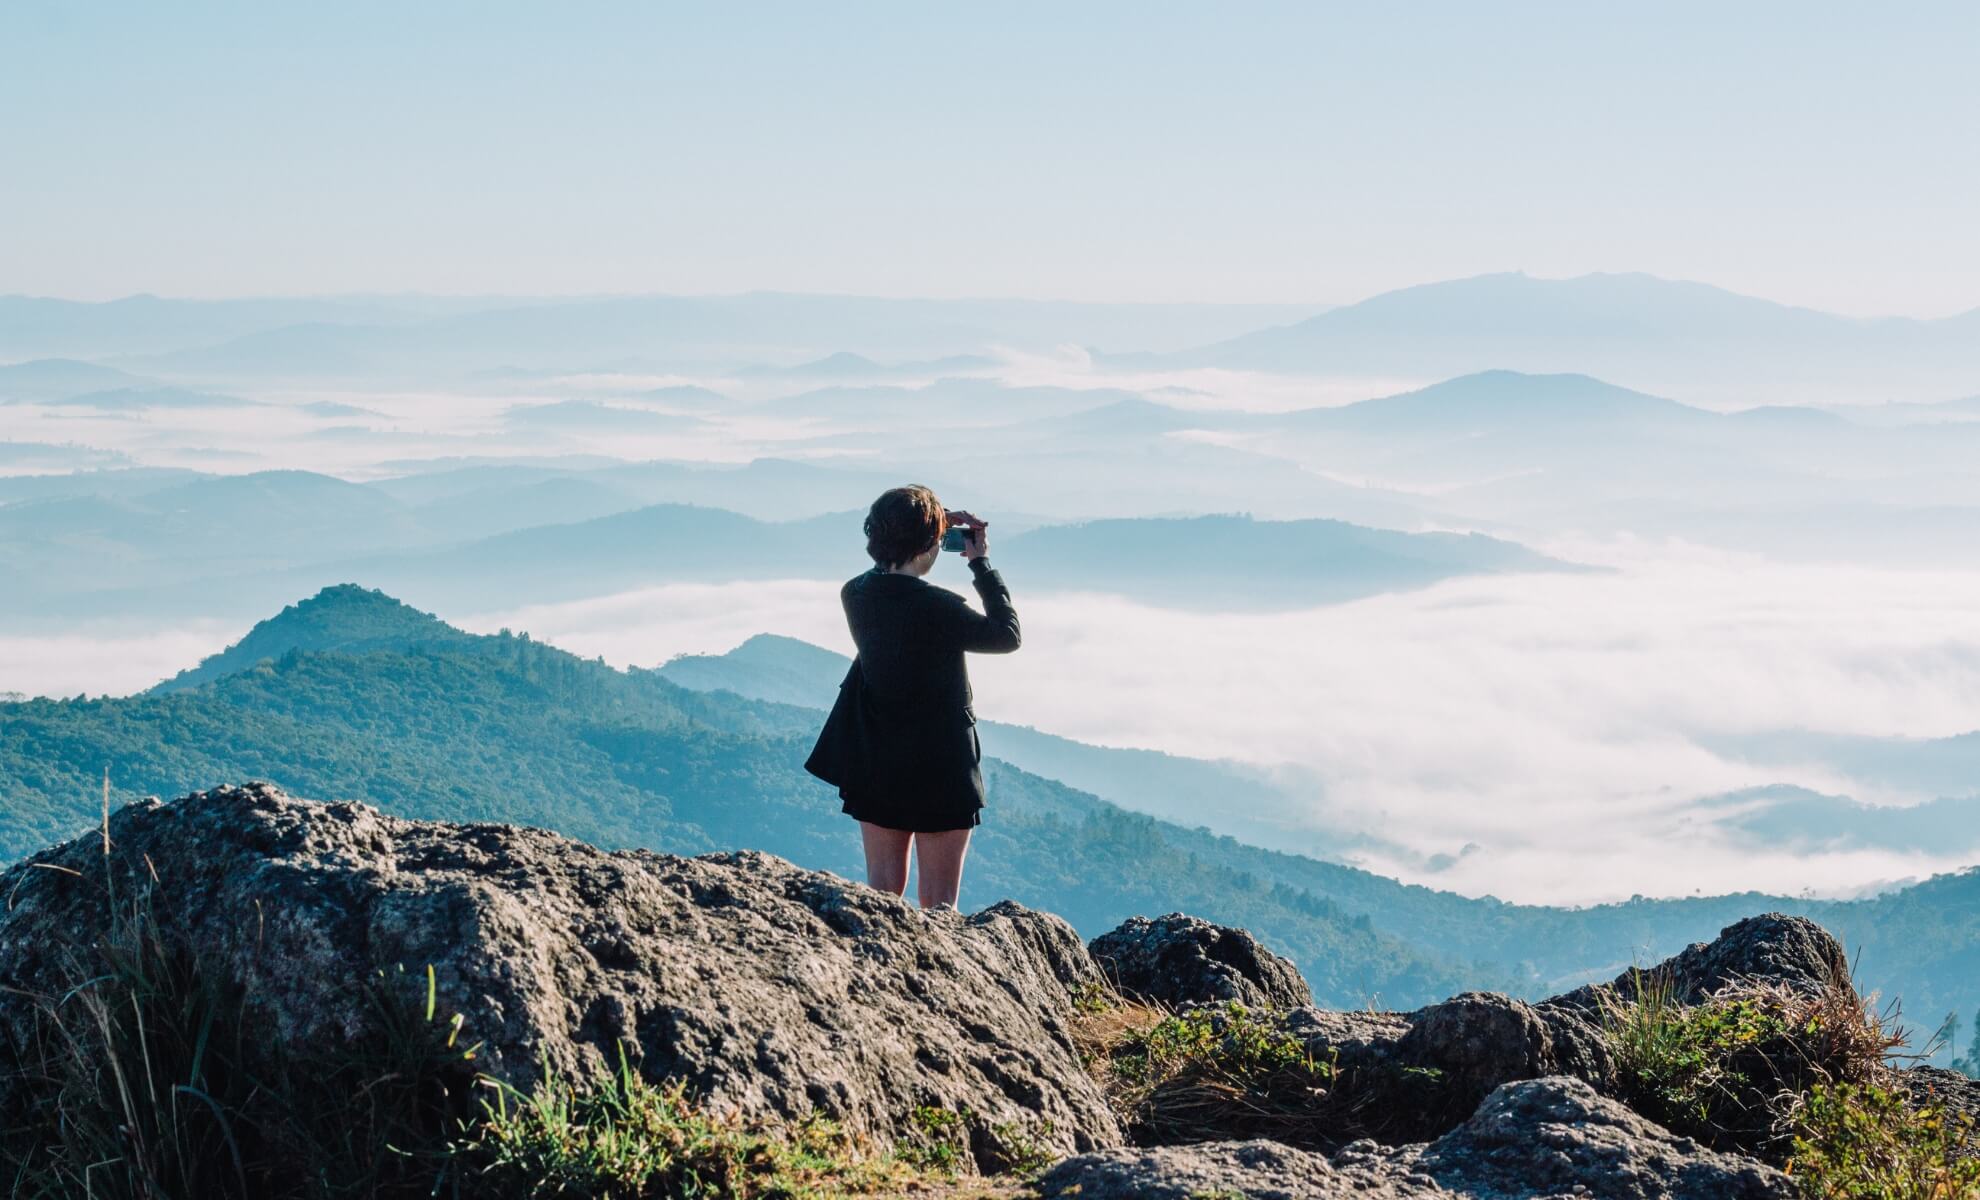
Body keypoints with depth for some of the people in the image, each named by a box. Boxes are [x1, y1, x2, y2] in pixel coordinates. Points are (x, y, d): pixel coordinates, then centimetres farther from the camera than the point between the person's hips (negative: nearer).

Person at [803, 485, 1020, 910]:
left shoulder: (854, 594, -4)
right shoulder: (939, 608, -23)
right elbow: (1007, 635, -8)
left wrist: (937, 524, 10)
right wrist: (982, 563, -3)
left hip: (875, 767, 6)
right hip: (939, 767, -6)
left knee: (883, 891, 15)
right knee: (938, 902, 4)